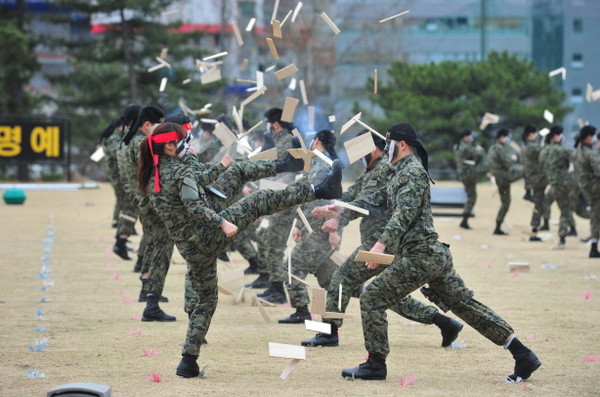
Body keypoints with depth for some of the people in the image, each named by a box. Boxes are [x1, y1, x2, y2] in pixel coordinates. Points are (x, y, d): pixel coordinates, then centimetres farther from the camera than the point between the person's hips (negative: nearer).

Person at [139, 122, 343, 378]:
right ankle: (321, 190, 1)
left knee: (206, 300, 20)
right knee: (261, 201, 0)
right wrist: (222, 223, -30)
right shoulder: (182, 172, -14)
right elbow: (194, 208, -26)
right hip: (207, 235, -7)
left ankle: (189, 361, 13)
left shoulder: (151, 179, 10)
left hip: (187, 248, 7)